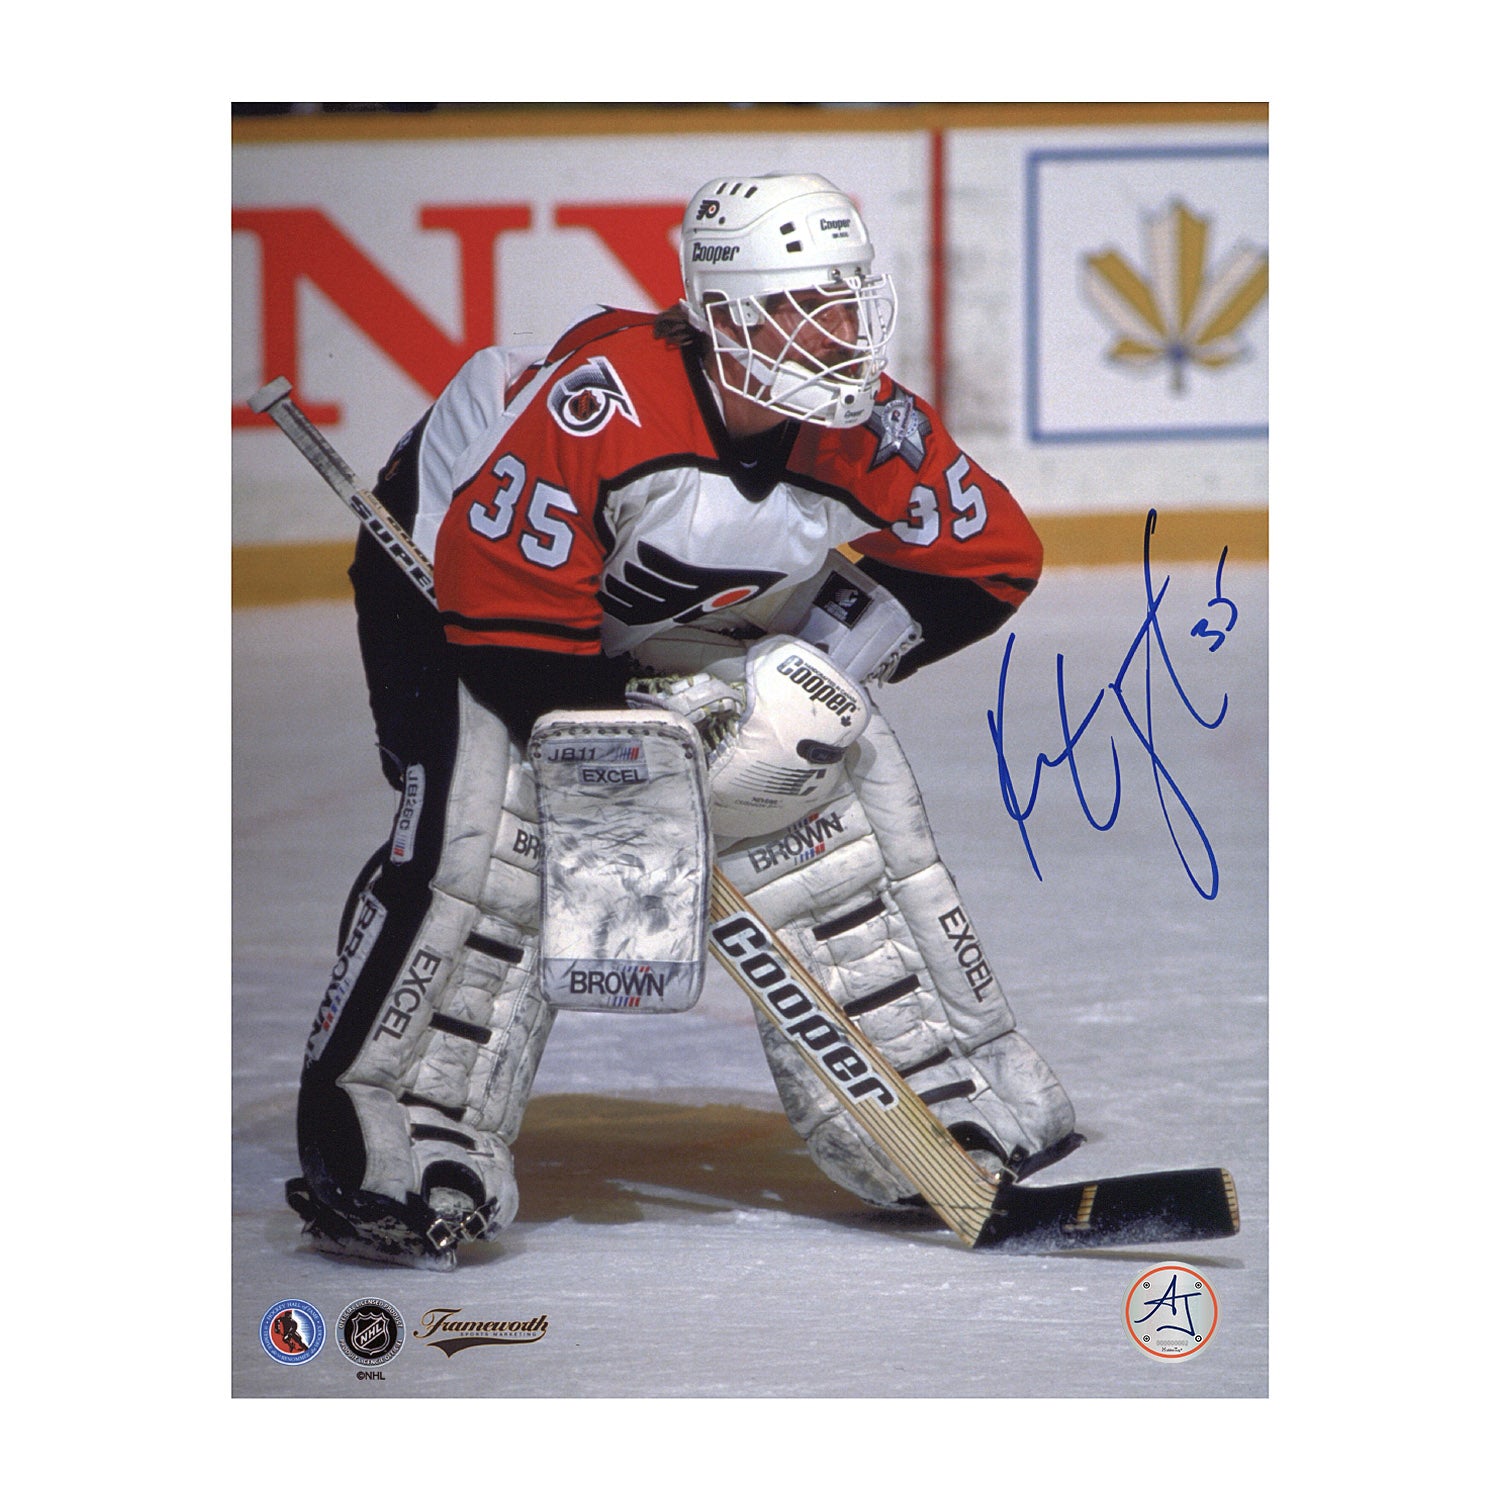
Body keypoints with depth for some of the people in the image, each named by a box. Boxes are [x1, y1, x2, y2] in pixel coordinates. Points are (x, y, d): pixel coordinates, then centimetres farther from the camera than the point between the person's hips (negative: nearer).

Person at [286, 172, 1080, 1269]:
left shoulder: (871, 429, -21)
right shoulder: (597, 400, -38)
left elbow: (992, 560, -7)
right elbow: (505, 603, -33)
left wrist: (826, 661, -16)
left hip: (702, 632, 6)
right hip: (458, 575, -6)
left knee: (826, 792, -6)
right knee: (484, 832, -24)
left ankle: (960, 1105, 4)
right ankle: (386, 1144, -18)